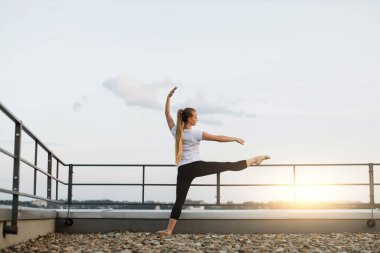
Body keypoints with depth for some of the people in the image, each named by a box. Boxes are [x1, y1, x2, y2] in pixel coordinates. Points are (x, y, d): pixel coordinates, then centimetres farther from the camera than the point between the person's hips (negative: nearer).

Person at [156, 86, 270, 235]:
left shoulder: (176, 132, 5)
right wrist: (234, 138, 13)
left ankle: (169, 230, -4)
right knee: (229, 165, 6)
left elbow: (167, 113, 16)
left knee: (179, 200, 3)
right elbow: (219, 138, 1)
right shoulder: (196, 133, -4)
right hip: (197, 166, -3)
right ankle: (254, 160, 15)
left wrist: (169, 97, 17)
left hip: (184, 170, 3)